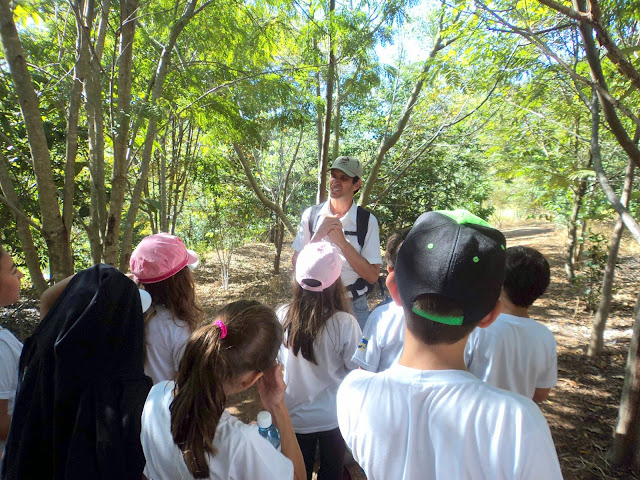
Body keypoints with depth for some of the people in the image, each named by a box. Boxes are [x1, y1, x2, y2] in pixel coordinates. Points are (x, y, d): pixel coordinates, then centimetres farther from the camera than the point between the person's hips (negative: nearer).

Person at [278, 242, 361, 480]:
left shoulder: (283, 316, -19)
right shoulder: (345, 323, -28)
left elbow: (280, 359, -2)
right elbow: (357, 369, -15)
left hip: (295, 415, 2)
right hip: (334, 416, -2)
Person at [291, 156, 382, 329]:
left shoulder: (367, 220, -8)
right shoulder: (311, 215, -3)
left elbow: (373, 276, -11)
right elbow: (296, 265, -3)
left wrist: (342, 242, -21)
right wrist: (318, 235, -19)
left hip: (353, 306, -1)